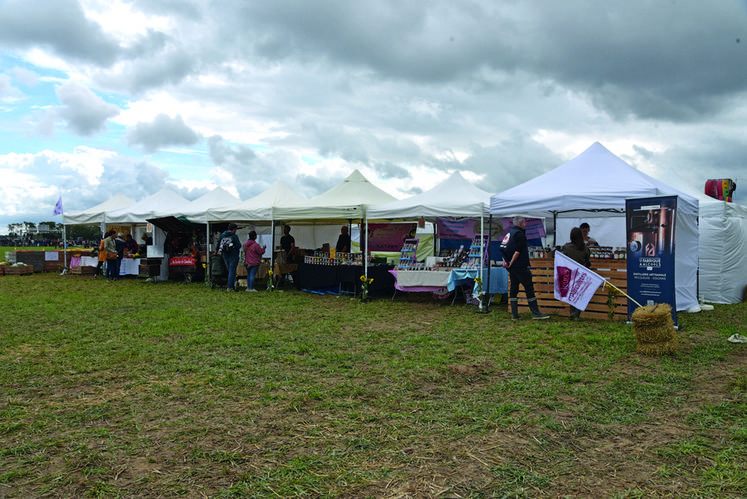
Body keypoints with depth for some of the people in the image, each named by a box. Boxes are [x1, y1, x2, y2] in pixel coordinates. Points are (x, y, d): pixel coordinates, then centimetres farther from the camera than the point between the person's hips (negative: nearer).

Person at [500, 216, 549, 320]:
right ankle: (535, 312, -2)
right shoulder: (519, 234, -11)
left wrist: (505, 261, 11)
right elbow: (518, 251, -18)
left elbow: (502, 248, 15)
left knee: (513, 288, 9)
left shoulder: (509, 233, 16)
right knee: (529, 288, -4)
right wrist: (511, 262, -11)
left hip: (511, 267, 9)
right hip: (520, 266, -9)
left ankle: (514, 314, 10)